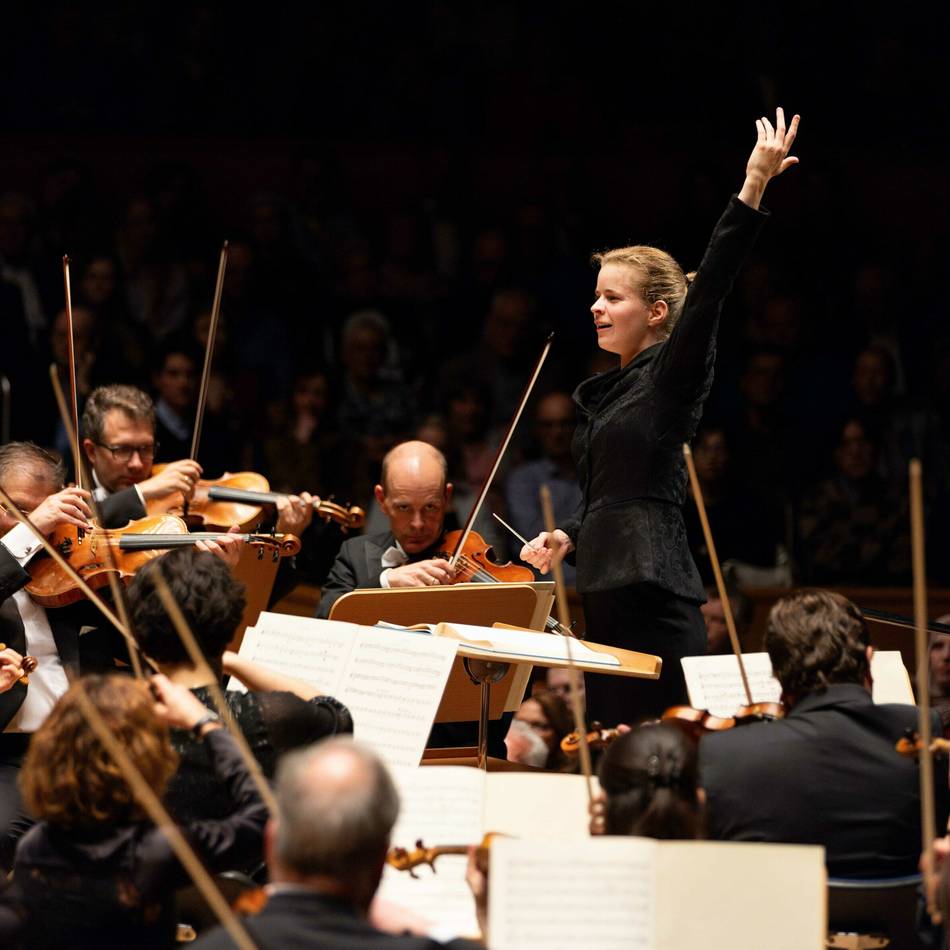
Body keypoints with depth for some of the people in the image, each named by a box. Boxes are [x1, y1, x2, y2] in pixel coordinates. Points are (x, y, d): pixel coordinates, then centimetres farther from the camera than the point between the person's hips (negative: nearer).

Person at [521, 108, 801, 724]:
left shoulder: (671, 377, -3)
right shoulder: (602, 394, 20)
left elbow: (709, 291, -17)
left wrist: (754, 188, -25)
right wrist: (568, 536, 10)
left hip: (657, 609, -9)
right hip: (606, 606, 9)